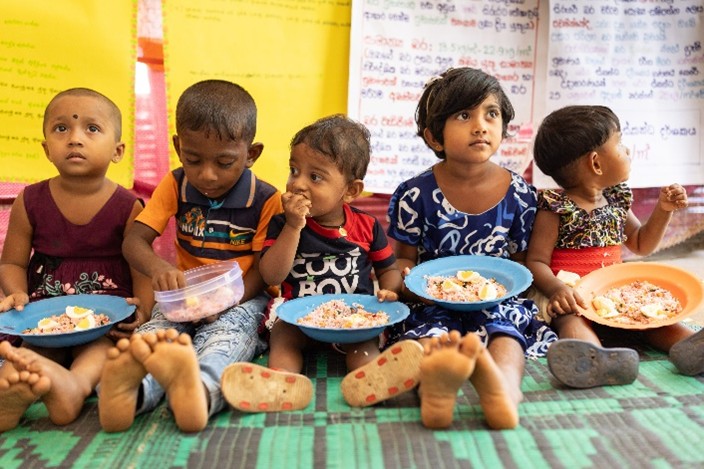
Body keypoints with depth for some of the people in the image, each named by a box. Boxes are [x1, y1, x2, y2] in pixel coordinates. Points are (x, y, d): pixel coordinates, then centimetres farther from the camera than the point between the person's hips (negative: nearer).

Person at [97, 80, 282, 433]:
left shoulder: (266, 199, -6)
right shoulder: (174, 186, 3)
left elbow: (264, 269, -7)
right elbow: (134, 240, -4)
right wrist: (158, 268, -29)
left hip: (241, 298, -3)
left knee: (228, 332, -37)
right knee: (156, 329, -30)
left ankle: (200, 389, -69)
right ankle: (131, 390, -61)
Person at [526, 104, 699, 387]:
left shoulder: (616, 200, 14)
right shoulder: (555, 207, -8)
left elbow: (641, 245, 27)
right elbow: (536, 261, -10)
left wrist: (663, 210, 13)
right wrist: (557, 288, -30)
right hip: (572, 295, -8)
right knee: (573, 321, -35)